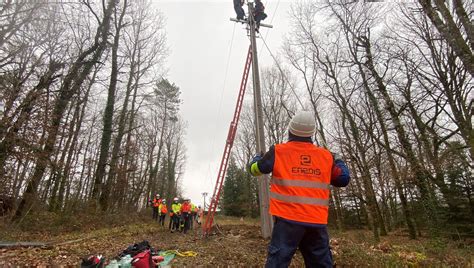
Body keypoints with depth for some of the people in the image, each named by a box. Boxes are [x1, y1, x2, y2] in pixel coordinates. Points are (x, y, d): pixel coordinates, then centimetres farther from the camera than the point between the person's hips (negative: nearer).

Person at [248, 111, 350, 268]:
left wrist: (257, 158, 33)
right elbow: (343, 180, 17)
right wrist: (338, 160, 34)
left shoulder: (278, 152, -1)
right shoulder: (327, 156, 6)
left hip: (289, 218, -3)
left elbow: (254, 169, 10)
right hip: (317, 221, 4)